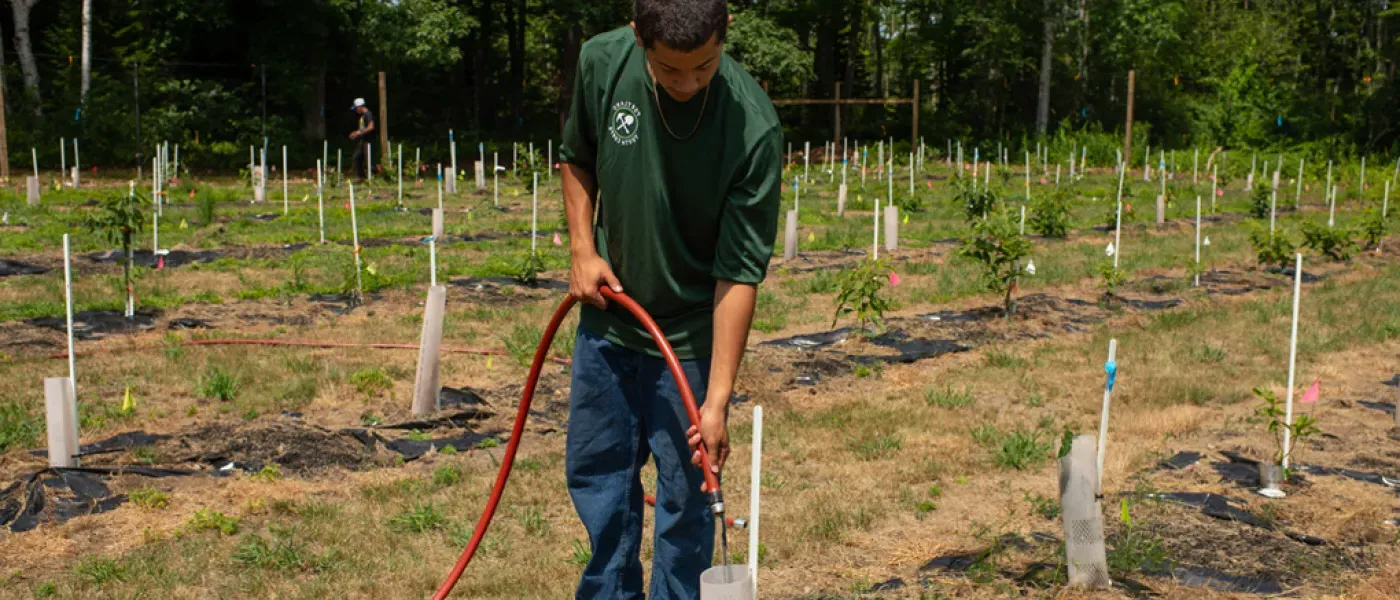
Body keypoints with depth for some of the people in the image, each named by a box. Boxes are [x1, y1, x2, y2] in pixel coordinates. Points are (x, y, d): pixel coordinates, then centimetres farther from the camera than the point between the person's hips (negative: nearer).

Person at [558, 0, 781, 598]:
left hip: (690, 334, -4)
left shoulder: (754, 128, -27)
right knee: (595, 473, 17)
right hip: (606, 316, 5)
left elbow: (740, 273, -25)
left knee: (684, 492, 4)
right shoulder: (602, 62, -15)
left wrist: (718, 399, -27)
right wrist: (582, 248, -5)